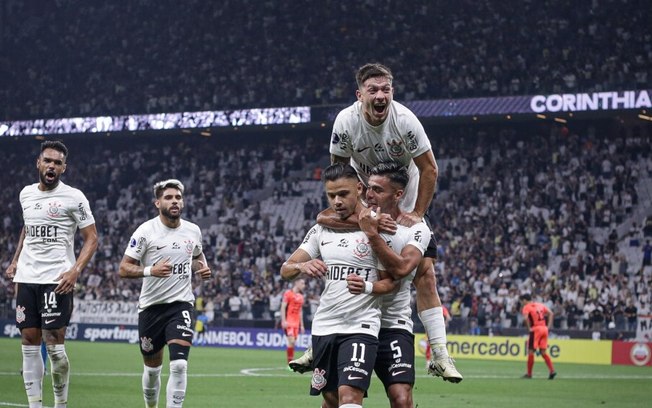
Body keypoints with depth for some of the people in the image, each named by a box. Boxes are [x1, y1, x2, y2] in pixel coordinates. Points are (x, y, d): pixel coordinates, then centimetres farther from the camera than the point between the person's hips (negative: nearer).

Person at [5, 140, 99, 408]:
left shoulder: (73, 197, -4)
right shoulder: (26, 194, 13)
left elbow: (91, 238, -4)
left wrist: (75, 271, -16)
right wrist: (15, 260, 18)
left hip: (57, 280, -5)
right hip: (26, 278, 5)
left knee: (54, 344, -9)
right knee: (29, 343, 3)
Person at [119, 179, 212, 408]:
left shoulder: (193, 231, 4)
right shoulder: (146, 231, -8)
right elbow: (123, 269, -9)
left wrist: (202, 268, 4)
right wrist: (151, 271, -26)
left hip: (181, 304, 1)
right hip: (151, 306, -1)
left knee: (179, 365, -17)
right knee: (152, 368, 13)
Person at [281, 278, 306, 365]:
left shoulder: (301, 296, 16)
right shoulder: (288, 293, -4)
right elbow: (283, 307, -8)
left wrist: (301, 325, 20)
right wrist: (283, 321, -17)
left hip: (296, 322, 7)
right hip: (288, 321, -7)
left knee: (293, 343, 6)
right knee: (291, 341, -16)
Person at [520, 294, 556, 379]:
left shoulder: (526, 307, -2)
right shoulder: (540, 305, 16)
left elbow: (525, 318, -21)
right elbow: (551, 314, 13)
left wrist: (529, 328, -9)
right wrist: (548, 326, 11)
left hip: (535, 329, -6)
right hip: (544, 329, 6)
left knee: (531, 351, 3)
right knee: (543, 352, 11)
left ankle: (529, 374, 6)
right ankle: (552, 370, -1)